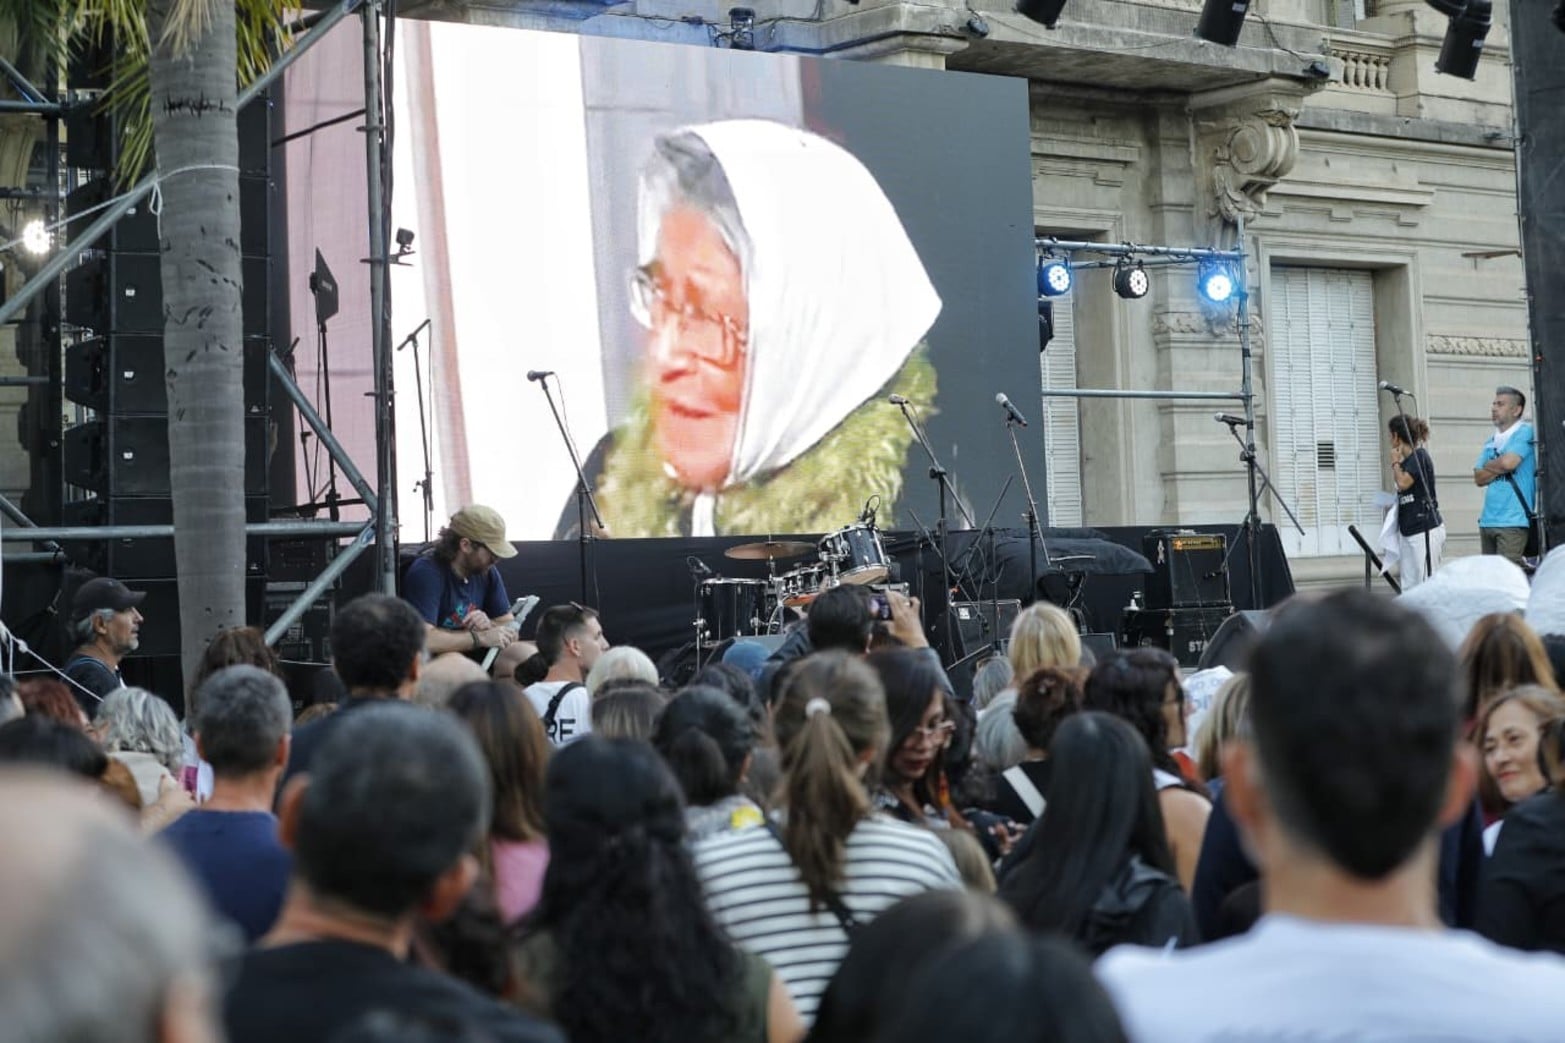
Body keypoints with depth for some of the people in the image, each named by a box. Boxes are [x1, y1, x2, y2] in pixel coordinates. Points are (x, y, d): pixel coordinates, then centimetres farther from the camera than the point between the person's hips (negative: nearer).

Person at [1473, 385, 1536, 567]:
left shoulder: (1524, 432, -2)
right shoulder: (1491, 441, 18)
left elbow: (1509, 462, -17)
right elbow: (1478, 478, 9)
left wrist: (1488, 466, 3)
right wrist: (1500, 467, -6)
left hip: (1512, 521, -7)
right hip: (1488, 520, 7)